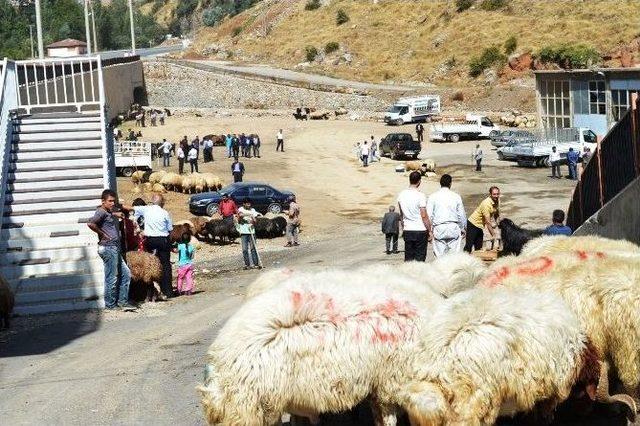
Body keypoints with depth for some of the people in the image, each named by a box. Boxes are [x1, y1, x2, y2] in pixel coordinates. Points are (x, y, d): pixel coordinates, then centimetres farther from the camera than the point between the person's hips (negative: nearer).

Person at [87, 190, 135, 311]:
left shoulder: (109, 213, 18)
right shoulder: (101, 212, -11)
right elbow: (91, 223, -28)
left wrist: (115, 214, 27)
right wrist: (103, 234, -18)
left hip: (115, 248, 10)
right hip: (108, 247, -10)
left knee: (126, 274, 11)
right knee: (111, 278, -4)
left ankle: (123, 301, 15)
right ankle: (110, 305, 4)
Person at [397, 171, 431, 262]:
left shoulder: (401, 195, 4)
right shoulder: (420, 196, -13)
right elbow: (424, 216, -12)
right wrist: (429, 230, -3)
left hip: (407, 231, 5)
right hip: (420, 230, -5)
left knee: (408, 258, 9)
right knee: (419, 258, 1)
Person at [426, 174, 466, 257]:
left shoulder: (433, 197, 1)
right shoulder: (456, 196, 4)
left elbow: (429, 215, -1)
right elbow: (462, 215, 8)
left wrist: (430, 229, 6)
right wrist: (462, 229, 20)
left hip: (439, 229, -1)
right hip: (454, 228, 1)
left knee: (440, 255, 1)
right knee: (455, 253, 2)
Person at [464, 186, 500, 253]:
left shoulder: (497, 201, -1)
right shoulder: (486, 203, -26)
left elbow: (496, 215, 16)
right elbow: (487, 222, -26)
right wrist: (493, 235, -26)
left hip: (480, 226, 9)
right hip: (473, 224, -9)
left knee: (479, 247, 9)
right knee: (469, 246, -12)